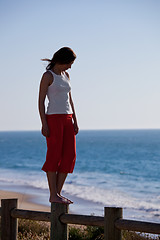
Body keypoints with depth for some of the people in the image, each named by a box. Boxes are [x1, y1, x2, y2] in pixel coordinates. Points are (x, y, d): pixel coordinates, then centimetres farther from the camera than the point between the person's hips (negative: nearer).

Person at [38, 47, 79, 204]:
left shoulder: (66, 76, 15)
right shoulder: (48, 76, -6)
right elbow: (41, 101, -9)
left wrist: (75, 121, 12)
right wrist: (44, 124, -15)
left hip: (67, 119, 7)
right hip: (53, 119, -7)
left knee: (69, 156, 1)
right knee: (54, 156, -6)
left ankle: (58, 193, 6)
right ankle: (53, 195, -2)